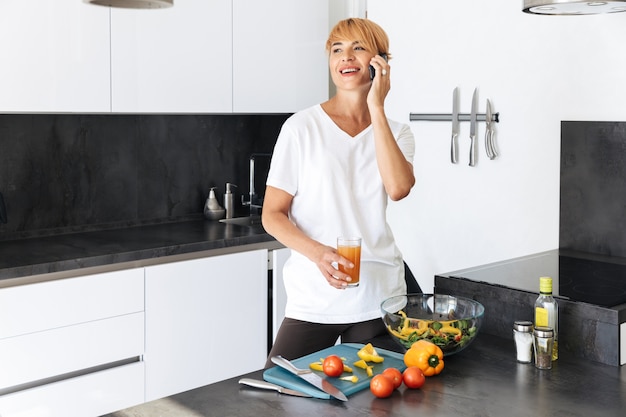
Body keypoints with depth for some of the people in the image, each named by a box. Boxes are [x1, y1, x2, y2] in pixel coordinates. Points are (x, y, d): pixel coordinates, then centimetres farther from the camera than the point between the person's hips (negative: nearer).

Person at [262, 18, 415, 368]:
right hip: (313, 299, -2)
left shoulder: (396, 132, 6)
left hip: (379, 299, 2)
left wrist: (377, 109, -12)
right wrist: (319, 253, -21)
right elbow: (272, 215, -4)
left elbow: (398, 188, -15)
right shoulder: (303, 127, -2)